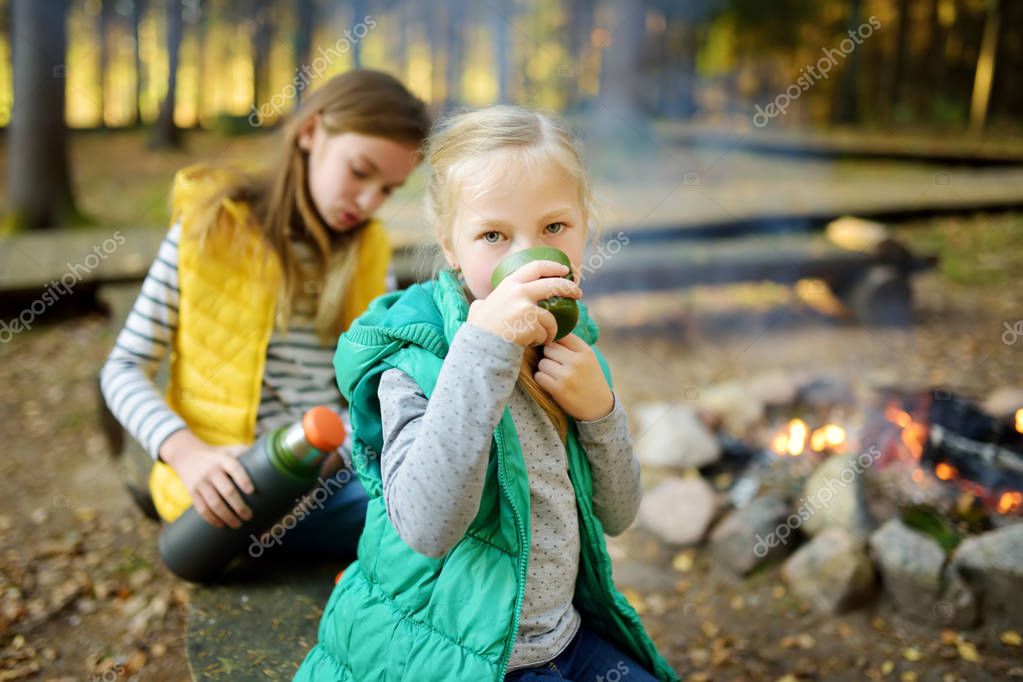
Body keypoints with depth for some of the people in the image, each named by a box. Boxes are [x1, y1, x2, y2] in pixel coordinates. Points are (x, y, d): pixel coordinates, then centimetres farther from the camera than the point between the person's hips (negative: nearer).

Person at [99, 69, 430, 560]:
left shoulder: (368, 252, 12)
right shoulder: (210, 230, -1)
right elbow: (124, 370, -2)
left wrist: (334, 449, -15)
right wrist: (187, 453, -20)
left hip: (336, 469, 7)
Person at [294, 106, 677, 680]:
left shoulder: (567, 346, 1)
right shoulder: (417, 360, -18)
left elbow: (617, 515, 4)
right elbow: (426, 528, -33)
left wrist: (598, 408, -14)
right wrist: (483, 346, -36)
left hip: (563, 633, 6)